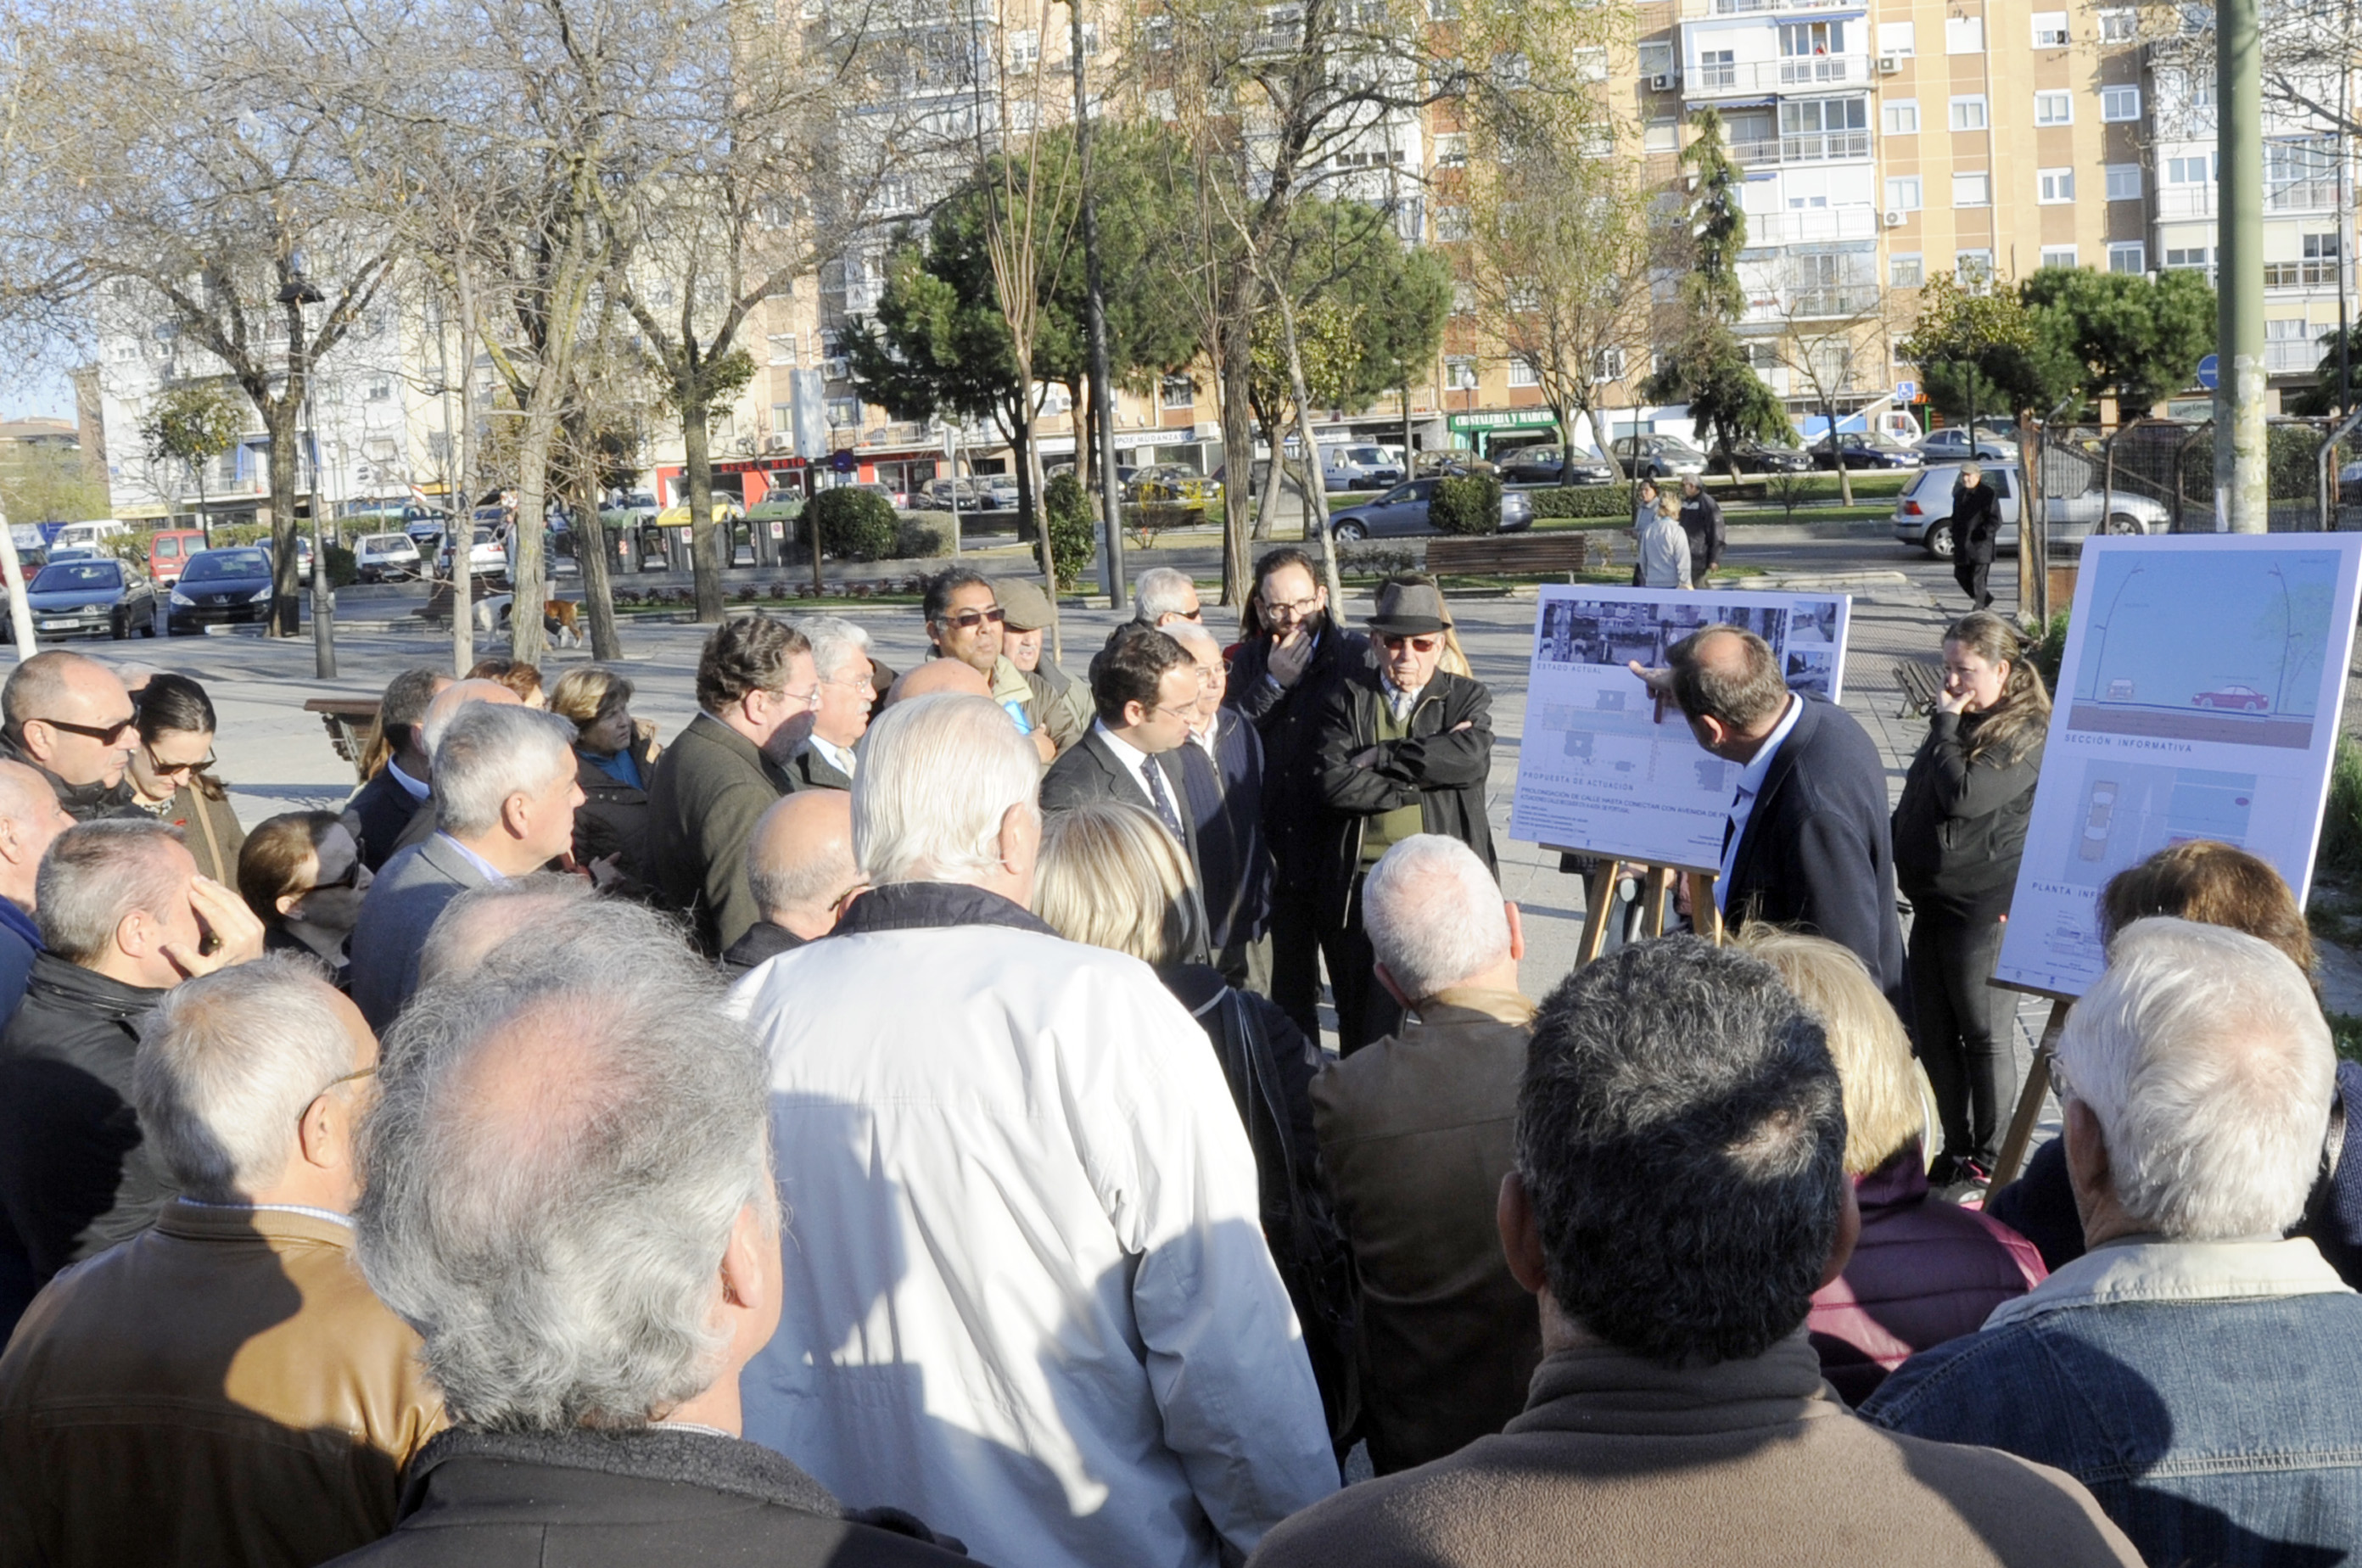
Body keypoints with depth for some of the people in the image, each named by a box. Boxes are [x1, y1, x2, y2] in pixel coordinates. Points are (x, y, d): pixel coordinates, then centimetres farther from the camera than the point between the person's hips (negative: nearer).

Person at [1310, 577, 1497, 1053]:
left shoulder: (1468, 698, 8)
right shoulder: (1347, 696, 6)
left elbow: (1473, 759, -13)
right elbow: (1333, 782, -9)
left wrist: (1382, 756, -12)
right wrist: (1427, 772, -10)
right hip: (1362, 884, 1)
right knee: (1362, 1030, 9)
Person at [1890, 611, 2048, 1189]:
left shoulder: (2026, 734, -13)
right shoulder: (1959, 722, 14)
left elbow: (1964, 795, -25)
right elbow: (1914, 802, 24)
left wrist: (1946, 725, -15)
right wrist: (1896, 854, 14)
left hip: (1985, 910, -9)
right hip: (1934, 903, 9)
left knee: (1984, 1036, 1)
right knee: (1933, 1035, 12)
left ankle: (1988, 1162, 12)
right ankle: (1955, 1151, 23)